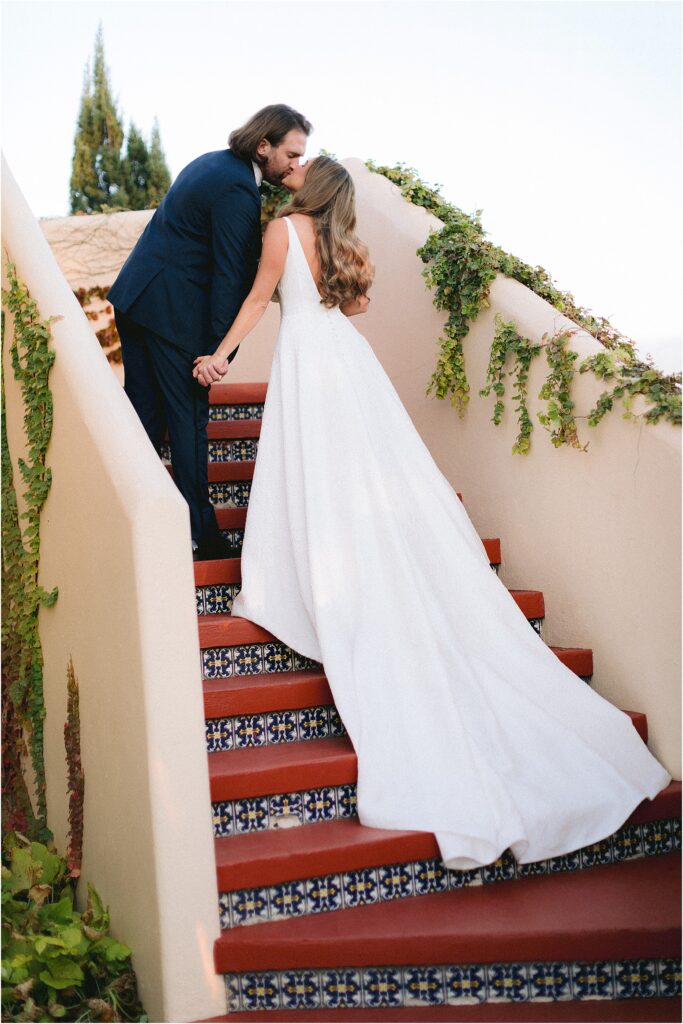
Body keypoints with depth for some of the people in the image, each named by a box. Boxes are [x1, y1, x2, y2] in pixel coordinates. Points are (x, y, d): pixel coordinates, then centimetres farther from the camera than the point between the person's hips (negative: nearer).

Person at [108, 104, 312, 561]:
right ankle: (202, 534, 7)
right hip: (173, 312, -9)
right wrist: (221, 349, -17)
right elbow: (232, 274, -18)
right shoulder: (238, 189, -17)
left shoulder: (213, 163, 14)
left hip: (134, 296, 10)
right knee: (189, 419, -2)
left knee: (144, 414, 14)